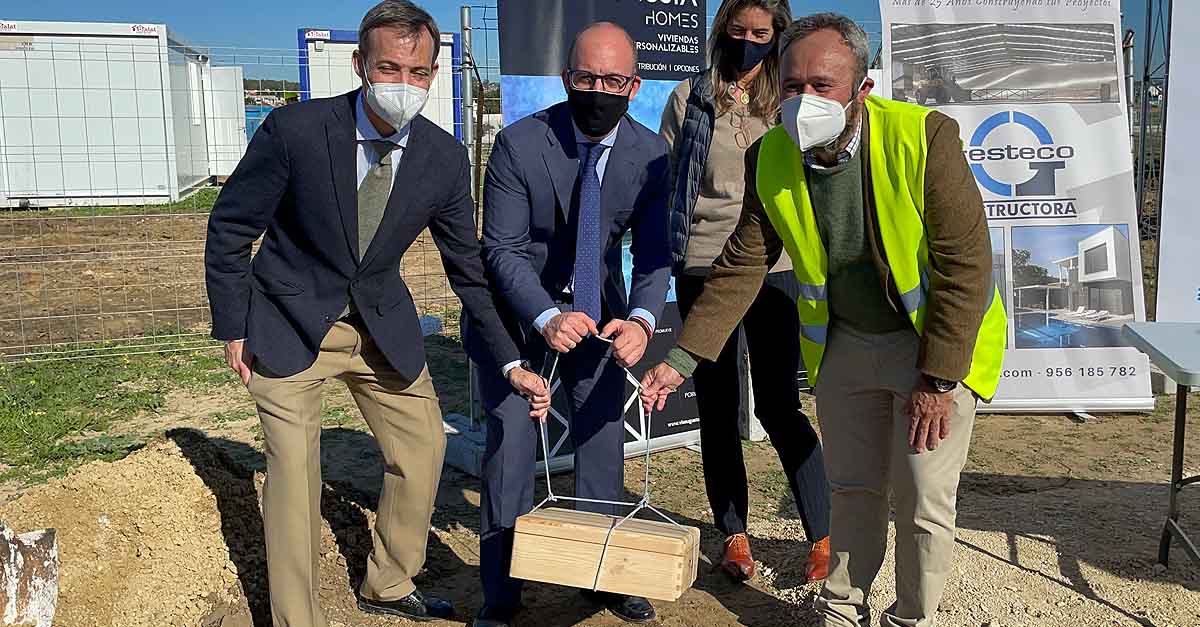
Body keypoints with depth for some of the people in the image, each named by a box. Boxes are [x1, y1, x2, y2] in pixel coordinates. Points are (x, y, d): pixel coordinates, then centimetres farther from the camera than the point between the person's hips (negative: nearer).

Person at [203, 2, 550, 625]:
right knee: (293, 473, -5)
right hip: (291, 322, -4)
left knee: (422, 448, 9)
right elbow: (229, 229, -9)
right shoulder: (294, 129, -22)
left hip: (381, 322, 4)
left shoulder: (445, 157, -11)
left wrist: (510, 362, -3)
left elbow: (468, 268, -1)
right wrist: (233, 329, -7)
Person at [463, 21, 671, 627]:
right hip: (518, 306, -3)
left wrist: (642, 318, -32)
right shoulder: (519, 144, -21)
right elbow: (501, 248, -21)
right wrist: (547, 318, -37)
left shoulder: (649, 153, -12)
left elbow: (653, 252, -11)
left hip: (598, 306, 3)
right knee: (510, 442, -3)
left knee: (602, 439, 10)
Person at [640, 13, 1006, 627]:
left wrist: (938, 380, -21)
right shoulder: (770, 158, -11)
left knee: (923, 504, 2)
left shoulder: (925, 137, -24)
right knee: (851, 487, 16)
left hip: (935, 342, -3)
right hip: (843, 342, 4)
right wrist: (681, 359, -9)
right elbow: (741, 267, -5)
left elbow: (965, 264, -22)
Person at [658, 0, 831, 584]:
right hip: (701, 267, 1)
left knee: (778, 405, -3)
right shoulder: (690, 97, 6)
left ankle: (824, 535, 11)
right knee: (717, 406, 8)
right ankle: (734, 535, 21)